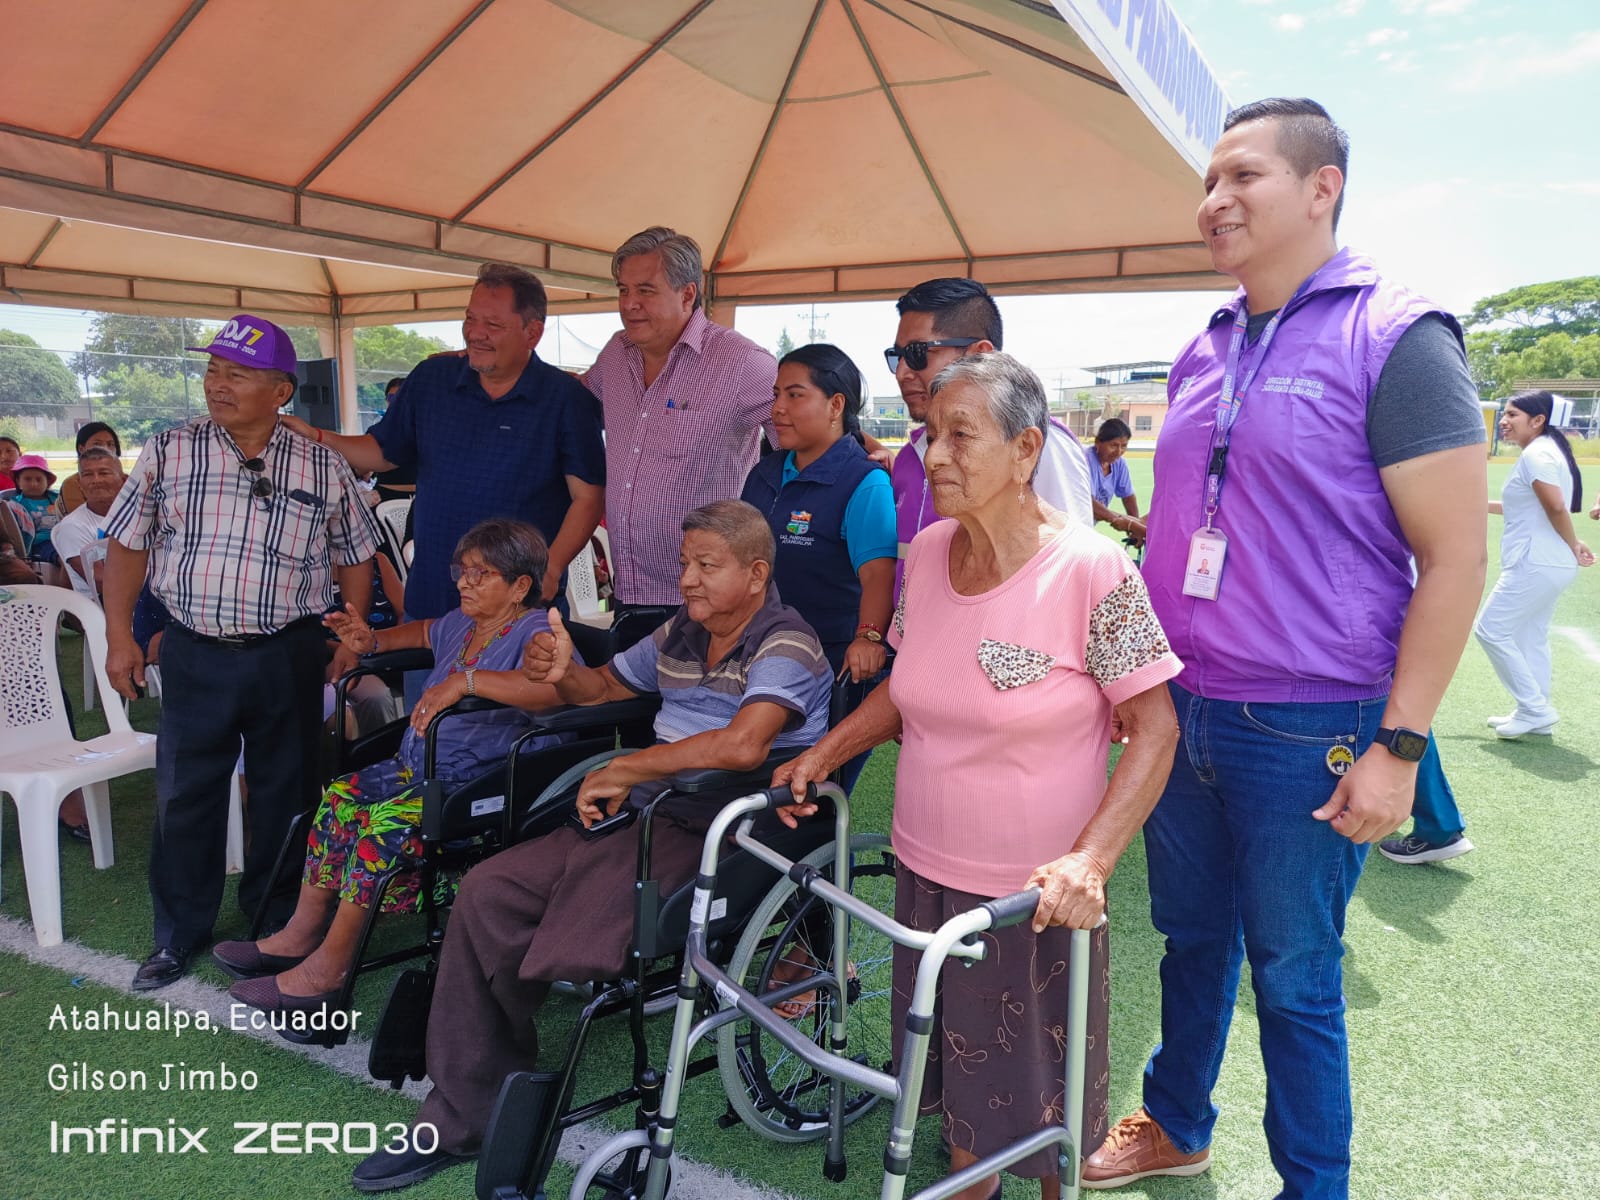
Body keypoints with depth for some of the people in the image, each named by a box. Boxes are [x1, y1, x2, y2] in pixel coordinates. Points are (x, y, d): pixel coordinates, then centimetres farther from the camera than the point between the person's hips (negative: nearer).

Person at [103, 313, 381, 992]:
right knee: (184, 797, 8)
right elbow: (127, 545, 6)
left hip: (290, 656, 0)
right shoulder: (168, 453, 1)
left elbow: (355, 556, 8)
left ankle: (276, 923, 30)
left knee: (285, 794, 11)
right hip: (195, 654, 1)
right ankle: (179, 933, 26)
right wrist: (119, 637, 0)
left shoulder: (322, 467, 0)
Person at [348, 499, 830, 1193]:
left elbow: (742, 744, -29)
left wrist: (623, 771, -19)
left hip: (716, 839, -8)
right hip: (642, 818, 8)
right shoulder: (680, 635, 14)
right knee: (486, 892, -6)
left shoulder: (786, 647, -12)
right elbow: (606, 686, 29)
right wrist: (564, 675, 4)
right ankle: (459, 1117, 6)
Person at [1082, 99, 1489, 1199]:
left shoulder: (1395, 338, -9)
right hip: (1181, 714, 6)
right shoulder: (1204, 354, 10)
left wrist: (1399, 744, -16)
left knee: (1295, 978, 9)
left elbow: (1456, 556, -13)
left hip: (1308, 732, -6)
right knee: (1193, 939, 21)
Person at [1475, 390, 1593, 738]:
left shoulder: (1536, 454, -16)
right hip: (1548, 564, 10)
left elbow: (1556, 506, -23)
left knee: (1491, 630, -4)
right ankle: (1536, 714, 22)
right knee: (1531, 638, 16)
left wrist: (1573, 547, -11)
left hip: (1536, 564, -10)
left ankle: (1535, 709, 1)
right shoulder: (1545, 451, 15)